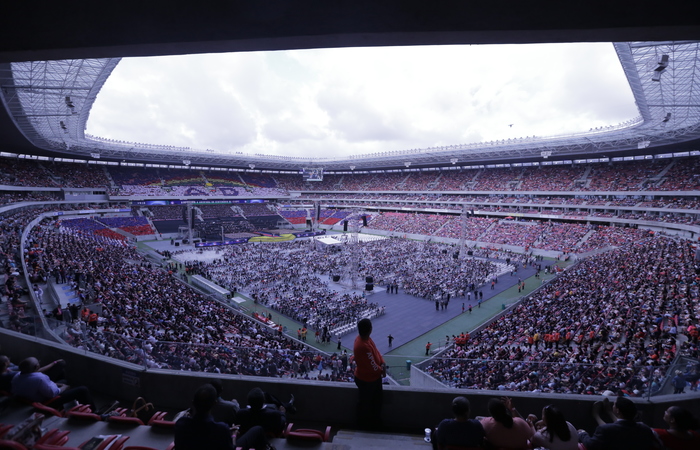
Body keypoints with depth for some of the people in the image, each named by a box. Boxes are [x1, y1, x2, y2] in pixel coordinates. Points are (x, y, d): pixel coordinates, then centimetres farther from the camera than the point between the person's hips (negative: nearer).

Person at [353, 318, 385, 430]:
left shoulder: (363, 338, -11)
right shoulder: (363, 347, -40)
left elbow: (376, 351, 1)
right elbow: (373, 366, -28)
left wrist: (383, 363, -12)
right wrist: (381, 370, -9)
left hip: (374, 377, 9)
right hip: (366, 380, -9)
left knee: (377, 399, 27)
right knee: (365, 404, 19)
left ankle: (376, 423, 50)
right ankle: (364, 425, 44)